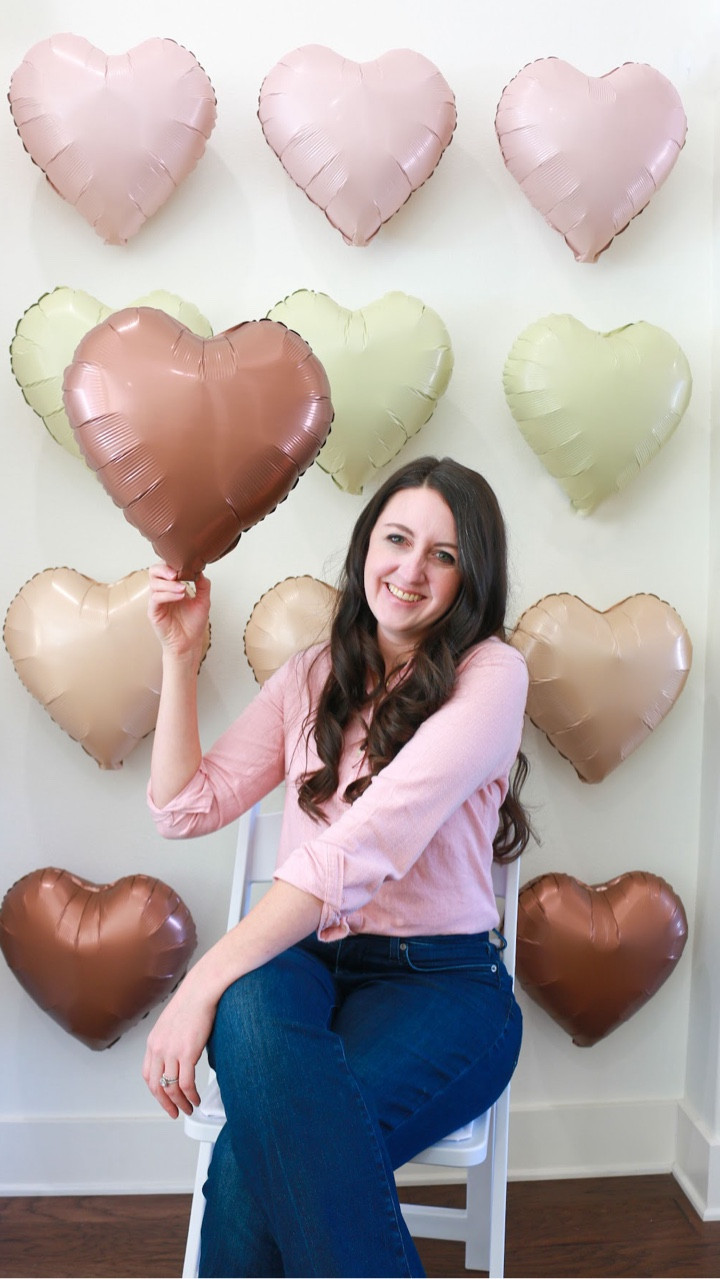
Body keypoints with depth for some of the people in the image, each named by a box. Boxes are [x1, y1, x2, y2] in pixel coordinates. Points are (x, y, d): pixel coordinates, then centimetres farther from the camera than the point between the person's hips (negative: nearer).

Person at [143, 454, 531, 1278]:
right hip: (305, 961, 4)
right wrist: (180, 656, 1)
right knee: (249, 1008, -33)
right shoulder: (311, 676, 11)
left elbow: (370, 839, -20)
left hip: (441, 981, -4)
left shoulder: (490, 675, -7)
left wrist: (205, 979, -24)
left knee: (261, 1158, -31)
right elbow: (186, 808, 8)